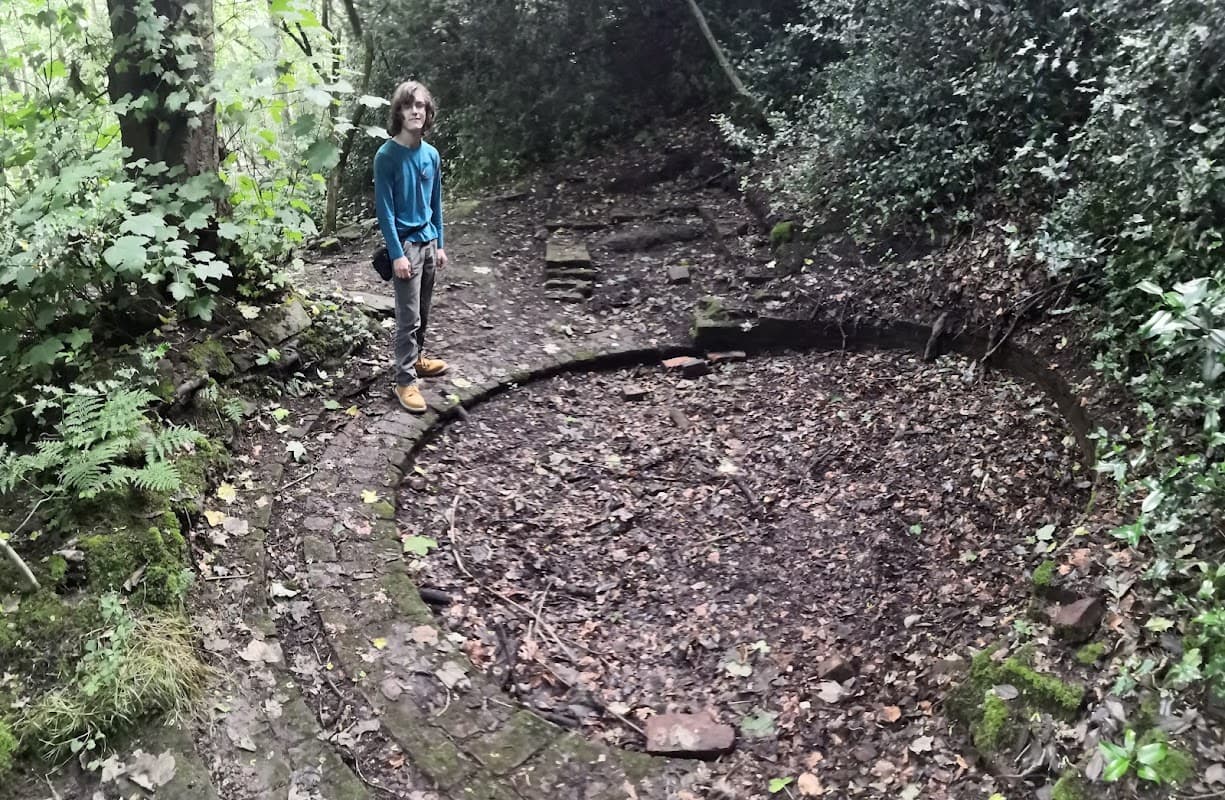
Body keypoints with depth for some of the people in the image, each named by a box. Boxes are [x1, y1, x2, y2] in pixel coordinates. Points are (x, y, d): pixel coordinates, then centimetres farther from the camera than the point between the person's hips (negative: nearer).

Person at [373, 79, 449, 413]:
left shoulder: (431, 154, 4)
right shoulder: (387, 156, -14)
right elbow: (384, 209, -14)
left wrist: (439, 244, 12)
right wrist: (397, 254, -18)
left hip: (428, 242, 6)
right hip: (406, 243, -6)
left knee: (423, 312, 17)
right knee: (409, 317, -4)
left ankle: (417, 358, 35)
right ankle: (406, 381, 3)